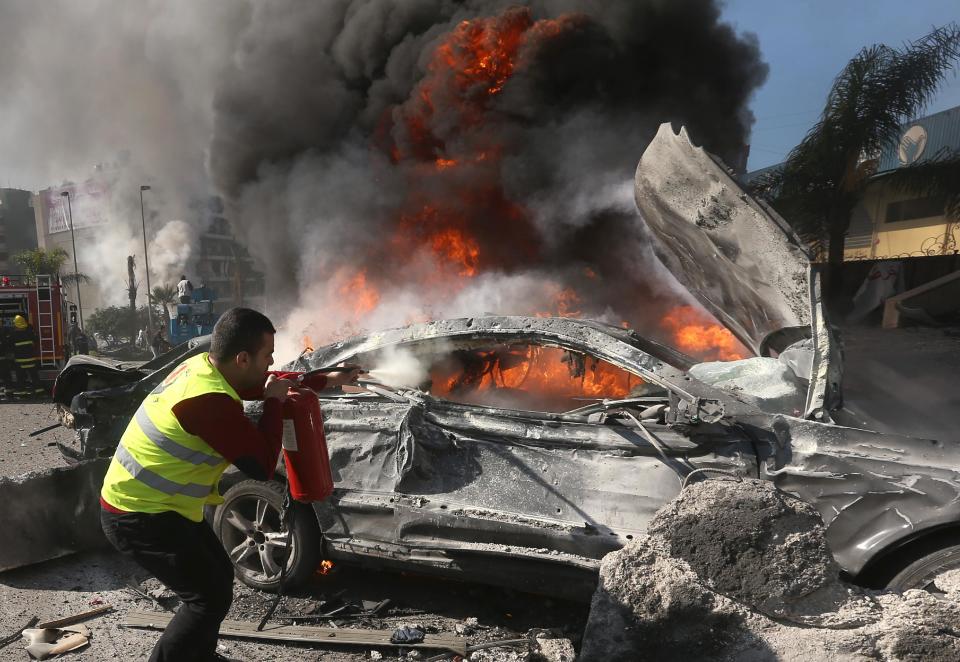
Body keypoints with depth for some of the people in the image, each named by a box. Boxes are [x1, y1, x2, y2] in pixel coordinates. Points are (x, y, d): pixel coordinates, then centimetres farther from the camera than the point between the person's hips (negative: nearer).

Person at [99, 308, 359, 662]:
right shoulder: (211, 401, -32)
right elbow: (263, 466, -24)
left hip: (149, 501, 10)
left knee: (219, 577, 18)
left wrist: (327, 380, 16)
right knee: (211, 597, -6)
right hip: (138, 516, -10)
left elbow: (262, 383, 16)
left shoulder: (206, 365, -3)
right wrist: (274, 403, -15)